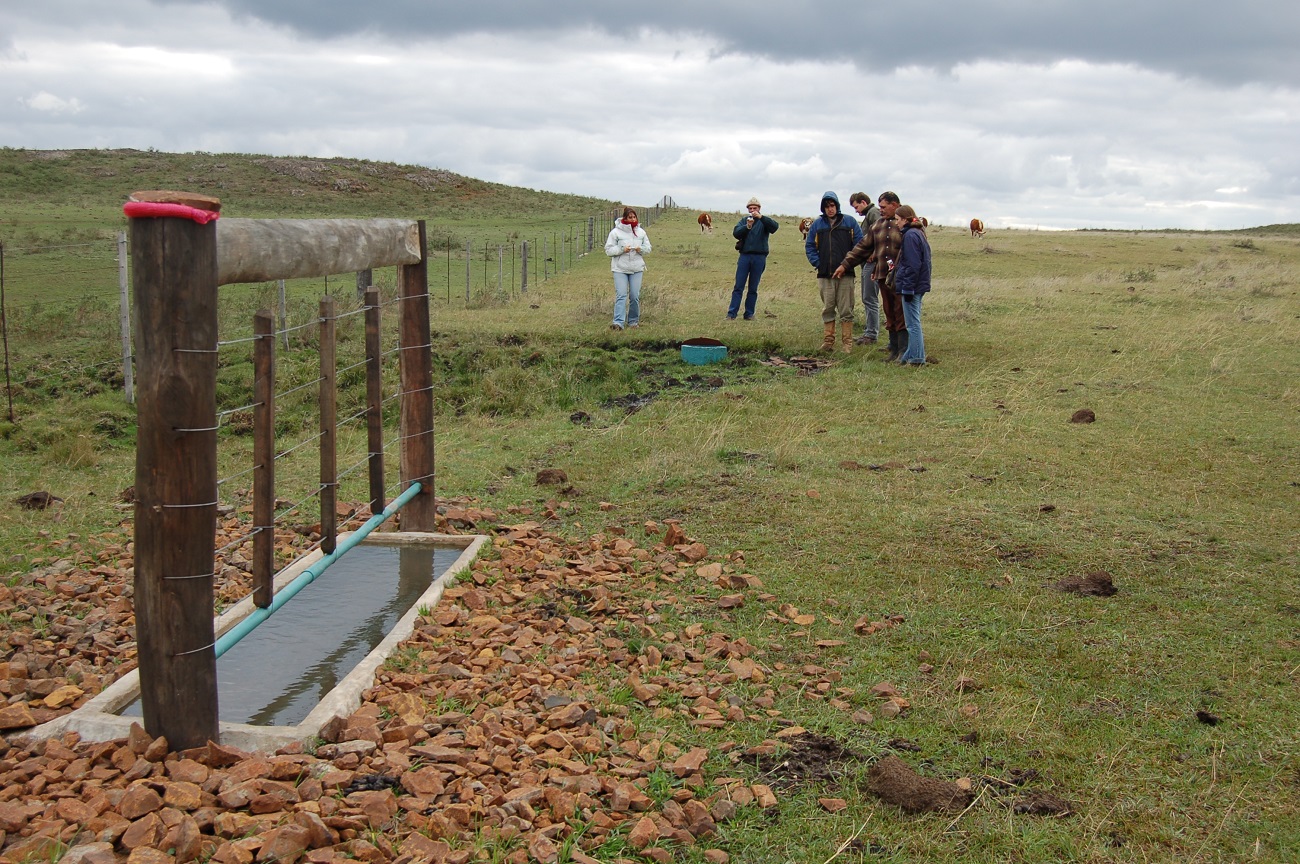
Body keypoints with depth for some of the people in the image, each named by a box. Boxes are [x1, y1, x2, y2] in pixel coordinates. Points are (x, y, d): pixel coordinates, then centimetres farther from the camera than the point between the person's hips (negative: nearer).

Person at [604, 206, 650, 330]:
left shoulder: (641, 232, 9)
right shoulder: (616, 232, -2)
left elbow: (648, 247, 15)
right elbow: (608, 249, -4)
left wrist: (641, 249, -7)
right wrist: (621, 249, -18)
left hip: (637, 268, 3)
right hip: (620, 269, -3)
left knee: (635, 296, 4)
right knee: (621, 295, -11)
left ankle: (633, 321, 19)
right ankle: (618, 322, -16)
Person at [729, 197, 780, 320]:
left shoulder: (764, 221, 6)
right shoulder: (744, 220, 11)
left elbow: (775, 226, -14)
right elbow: (735, 233, -3)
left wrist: (761, 217, -25)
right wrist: (747, 227, -20)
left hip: (759, 258, -1)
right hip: (745, 256, 1)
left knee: (753, 288, 5)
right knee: (738, 287, -2)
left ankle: (749, 314, 10)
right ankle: (732, 313, -4)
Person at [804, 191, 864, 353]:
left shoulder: (849, 222, 4)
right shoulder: (817, 224, 9)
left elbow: (859, 244, 2)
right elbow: (809, 246, 11)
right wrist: (816, 262, -2)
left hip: (846, 274, -2)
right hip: (825, 274, 2)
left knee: (846, 311, 0)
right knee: (827, 309, 6)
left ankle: (848, 343, 4)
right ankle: (828, 341, 12)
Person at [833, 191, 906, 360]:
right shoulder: (878, 224, 17)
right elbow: (863, 247, 21)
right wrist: (845, 264, 18)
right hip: (883, 277, 6)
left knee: (901, 315, -5)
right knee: (889, 315, 9)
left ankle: (903, 351, -1)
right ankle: (894, 350, 15)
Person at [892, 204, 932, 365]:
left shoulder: (910, 235, -16)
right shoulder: (919, 233, 14)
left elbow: (913, 265, -20)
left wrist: (908, 288, -19)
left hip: (912, 285, -10)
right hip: (919, 285, 10)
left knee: (913, 323, -4)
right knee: (914, 322, 15)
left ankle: (916, 358, 0)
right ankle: (911, 355, 22)